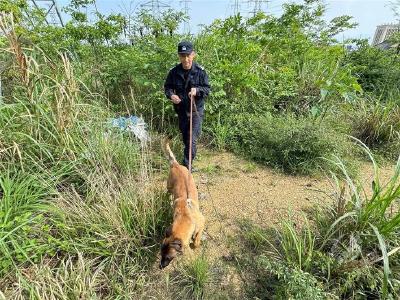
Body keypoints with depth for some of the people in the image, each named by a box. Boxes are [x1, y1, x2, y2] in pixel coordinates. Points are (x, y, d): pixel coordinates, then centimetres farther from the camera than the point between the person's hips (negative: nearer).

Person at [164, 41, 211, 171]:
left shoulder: (200, 71, -10)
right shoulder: (174, 72, -5)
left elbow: (207, 89, -5)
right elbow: (167, 87, 6)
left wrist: (197, 90, -26)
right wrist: (171, 95, -17)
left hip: (196, 110, -3)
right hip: (181, 110, 4)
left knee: (192, 139, -10)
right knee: (185, 137, 19)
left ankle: (187, 164, 0)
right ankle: (189, 157, 44)